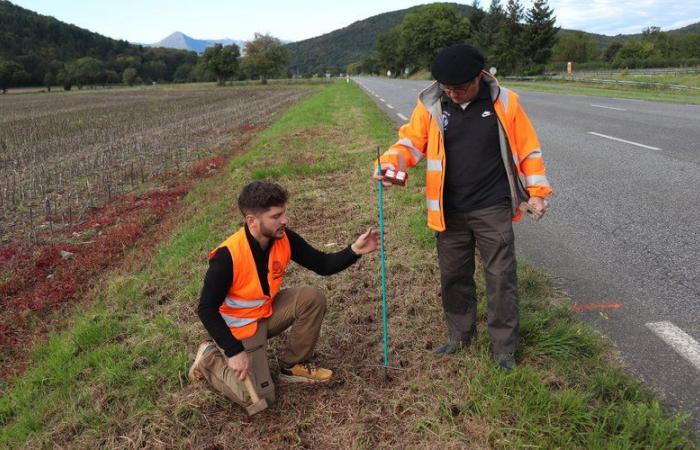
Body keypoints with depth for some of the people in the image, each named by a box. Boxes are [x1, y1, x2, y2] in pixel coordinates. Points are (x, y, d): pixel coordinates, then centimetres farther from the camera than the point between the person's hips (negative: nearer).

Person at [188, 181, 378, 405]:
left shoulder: (284, 238, -16)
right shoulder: (227, 256, -32)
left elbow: (323, 265, -8)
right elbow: (206, 309, -26)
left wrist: (354, 250, -26)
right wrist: (235, 352, -31)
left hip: (268, 312, 6)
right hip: (238, 327, -5)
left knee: (312, 298, -18)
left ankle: (292, 365, 2)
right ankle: (210, 357, 14)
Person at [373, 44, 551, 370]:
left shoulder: (504, 102, -6)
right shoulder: (430, 105, -3)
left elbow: (528, 149, 1)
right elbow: (411, 142, -4)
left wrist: (537, 192, 2)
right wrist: (390, 162, -26)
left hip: (494, 210, -2)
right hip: (450, 212, 3)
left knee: (501, 277, 3)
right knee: (453, 276, 14)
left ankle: (504, 347, 20)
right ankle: (460, 335, 35)